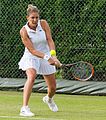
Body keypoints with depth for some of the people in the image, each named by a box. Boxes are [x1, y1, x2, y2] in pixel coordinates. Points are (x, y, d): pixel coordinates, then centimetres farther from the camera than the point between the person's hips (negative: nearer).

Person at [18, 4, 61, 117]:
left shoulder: (43, 23, -12)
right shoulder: (24, 31, -21)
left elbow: (50, 40, -19)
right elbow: (32, 50, -24)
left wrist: (53, 55, -36)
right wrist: (46, 57, -36)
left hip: (46, 58, 4)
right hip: (31, 58, -4)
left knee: (52, 88, 9)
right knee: (31, 76, -35)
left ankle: (48, 99, 47)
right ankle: (24, 108, -37)